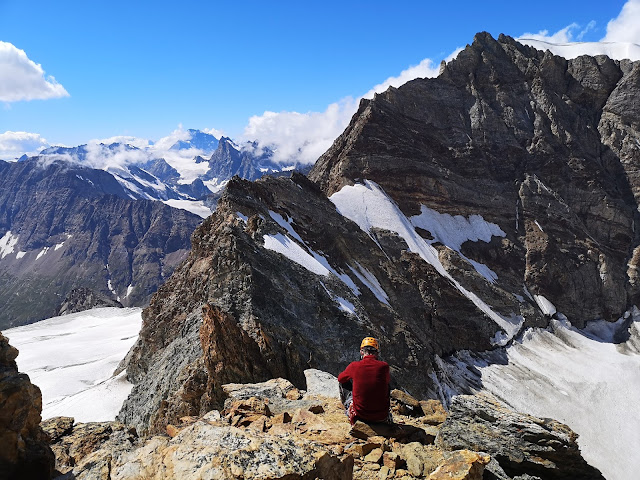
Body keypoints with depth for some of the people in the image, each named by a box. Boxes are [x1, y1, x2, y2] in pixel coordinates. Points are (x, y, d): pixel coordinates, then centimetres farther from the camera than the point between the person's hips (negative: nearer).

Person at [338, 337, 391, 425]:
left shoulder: (354, 366, -9)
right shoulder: (384, 366, -8)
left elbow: (340, 378, 13)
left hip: (359, 415, -1)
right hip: (382, 417, 1)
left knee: (344, 383, 19)